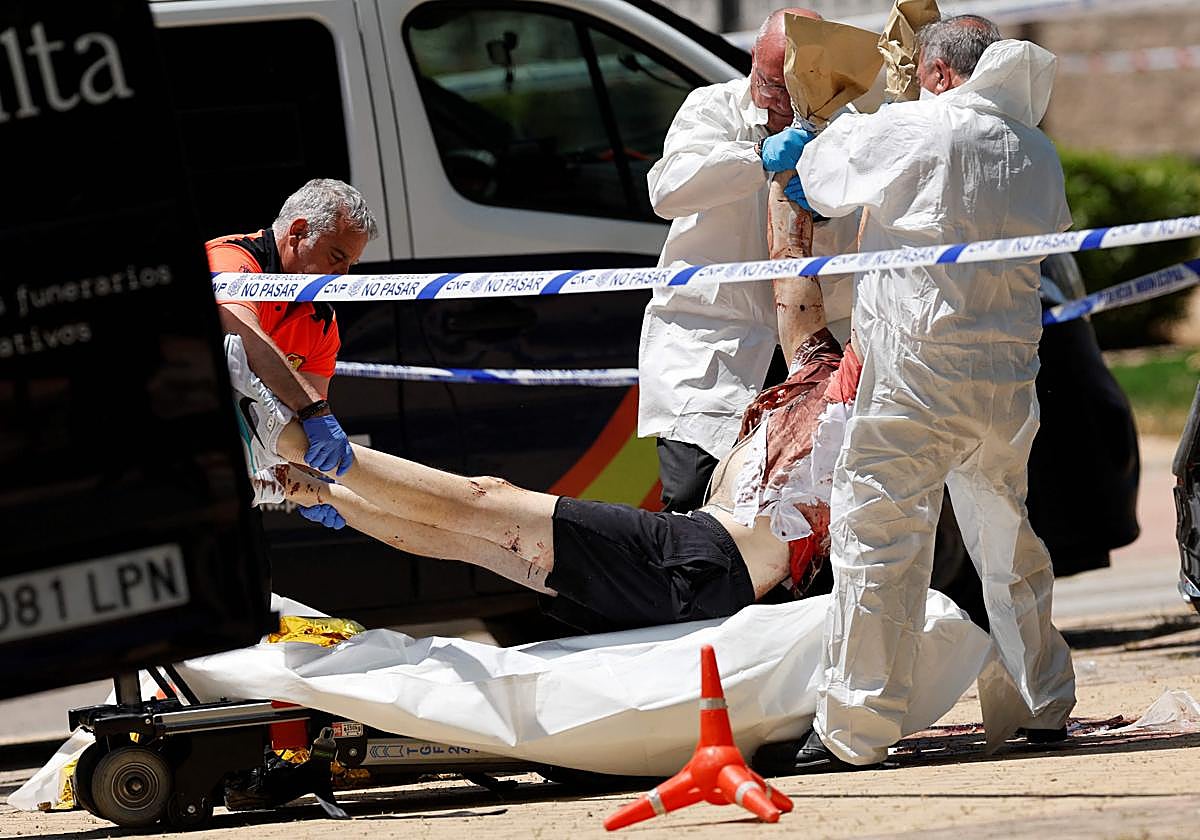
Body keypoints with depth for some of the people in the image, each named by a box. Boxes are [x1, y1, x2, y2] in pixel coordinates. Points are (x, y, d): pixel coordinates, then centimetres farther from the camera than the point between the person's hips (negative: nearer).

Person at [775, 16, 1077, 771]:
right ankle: (1042, 704, 27)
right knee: (1007, 539, 20)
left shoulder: (916, 129, -7)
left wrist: (837, 132, 27)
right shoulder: (1038, 154, 11)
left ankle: (855, 728, -8)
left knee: (878, 535, -5)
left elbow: (827, 183, 4)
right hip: (1008, 378, 6)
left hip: (919, 376, -6)